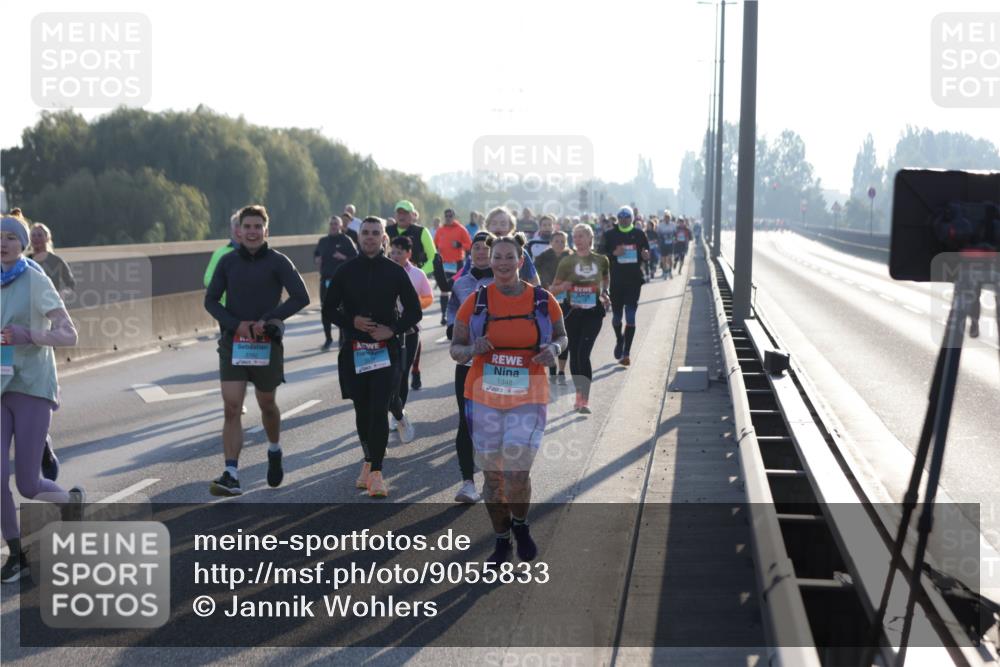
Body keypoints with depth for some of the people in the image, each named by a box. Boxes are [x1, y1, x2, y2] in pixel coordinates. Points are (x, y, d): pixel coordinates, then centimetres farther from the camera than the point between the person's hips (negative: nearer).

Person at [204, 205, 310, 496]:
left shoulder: (278, 262, -3)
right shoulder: (228, 262, 4)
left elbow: (301, 297, -9)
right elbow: (211, 300, 5)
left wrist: (267, 319, -16)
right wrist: (236, 323, -12)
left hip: (267, 344, -1)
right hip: (233, 342, 1)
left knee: (267, 405, 14)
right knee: (231, 409, -9)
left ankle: (274, 451, 44)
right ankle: (231, 476, -13)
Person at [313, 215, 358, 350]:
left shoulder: (346, 240, -2)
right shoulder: (323, 241, 12)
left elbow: (356, 257, -4)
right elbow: (316, 253, 27)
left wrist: (344, 257, -19)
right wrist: (316, 259, 5)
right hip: (325, 279, 4)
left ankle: (343, 339, 9)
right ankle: (328, 338, 17)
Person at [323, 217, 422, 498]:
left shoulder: (395, 271, 1)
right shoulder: (347, 270, 4)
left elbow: (414, 311, 5)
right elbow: (329, 308, 9)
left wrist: (393, 330, -10)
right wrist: (351, 321, -9)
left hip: (386, 349, -2)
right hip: (354, 350, 2)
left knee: (379, 410, -10)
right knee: (362, 409, 10)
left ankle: (376, 472, -9)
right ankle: (369, 462, 29)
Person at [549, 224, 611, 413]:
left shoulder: (601, 260, 3)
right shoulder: (567, 261, 0)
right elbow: (553, 288, 3)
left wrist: (604, 294, 12)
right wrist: (563, 286, -17)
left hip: (593, 312, -2)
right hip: (572, 311, 2)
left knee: (583, 353, -13)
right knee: (574, 353, 7)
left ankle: (585, 400, -12)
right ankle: (580, 395, 22)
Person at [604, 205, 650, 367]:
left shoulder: (638, 234, 5)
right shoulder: (610, 234, 2)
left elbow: (647, 255, 12)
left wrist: (646, 256, -11)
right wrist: (614, 253, -18)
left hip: (634, 280, 0)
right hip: (616, 280, 0)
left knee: (630, 316, -6)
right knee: (616, 315, 10)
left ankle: (626, 353, -3)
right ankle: (619, 339, 41)